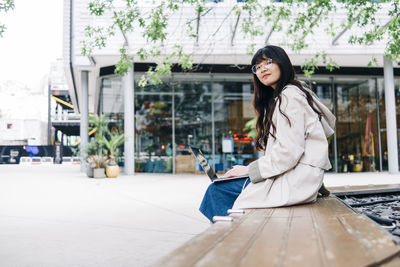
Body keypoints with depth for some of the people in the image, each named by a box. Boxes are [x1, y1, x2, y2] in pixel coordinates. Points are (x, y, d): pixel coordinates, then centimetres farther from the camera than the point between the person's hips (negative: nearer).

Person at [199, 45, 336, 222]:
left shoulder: (290, 95, -9)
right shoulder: (277, 98, 23)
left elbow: (289, 151, -19)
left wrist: (250, 170, -10)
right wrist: (249, 169, 7)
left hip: (295, 181, -10)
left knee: (217, 191, -10)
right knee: (216, 188, 4)